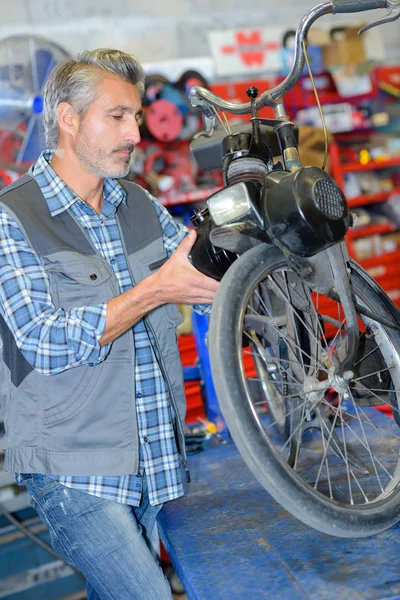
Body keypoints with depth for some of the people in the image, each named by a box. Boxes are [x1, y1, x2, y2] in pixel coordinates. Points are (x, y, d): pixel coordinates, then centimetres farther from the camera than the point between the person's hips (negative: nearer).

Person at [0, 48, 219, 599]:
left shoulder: (139, 205, 9)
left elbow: (212, 288, 10)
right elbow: (47, 343, -19)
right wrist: (154, 290, -20)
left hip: (149, 461, 6)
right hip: (72, 467, -6)